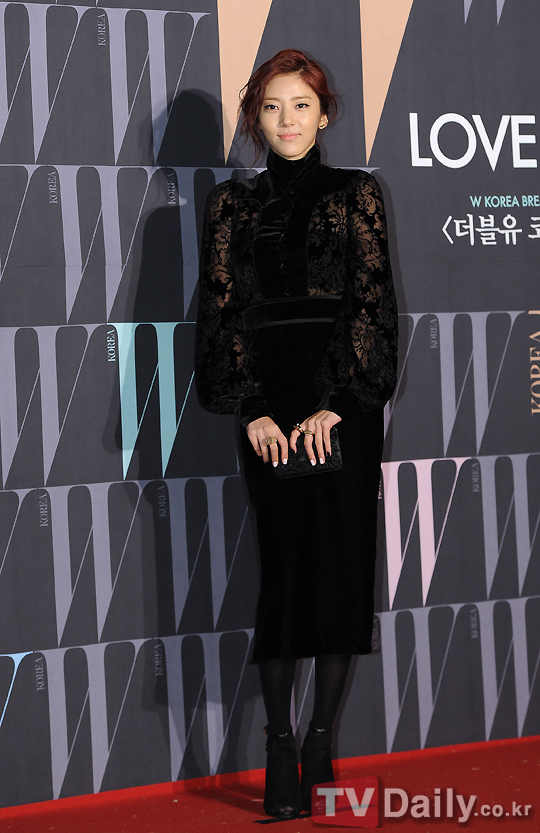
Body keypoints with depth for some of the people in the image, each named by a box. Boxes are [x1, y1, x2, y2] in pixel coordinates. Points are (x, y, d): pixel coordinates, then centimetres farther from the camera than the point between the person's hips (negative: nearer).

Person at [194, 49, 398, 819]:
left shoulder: (356, 196, 7)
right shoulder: (232, 205, 11)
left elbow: (371, 302, -1)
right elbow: (222, 311, 4)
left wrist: (336, 405, -11)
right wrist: (251, 410, -8)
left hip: (344, 403, 0)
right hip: (268, 406, 0)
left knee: (344, 560, -2)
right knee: (284, 567, -3)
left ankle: (322, 735, 11)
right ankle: (281, 749, 3)